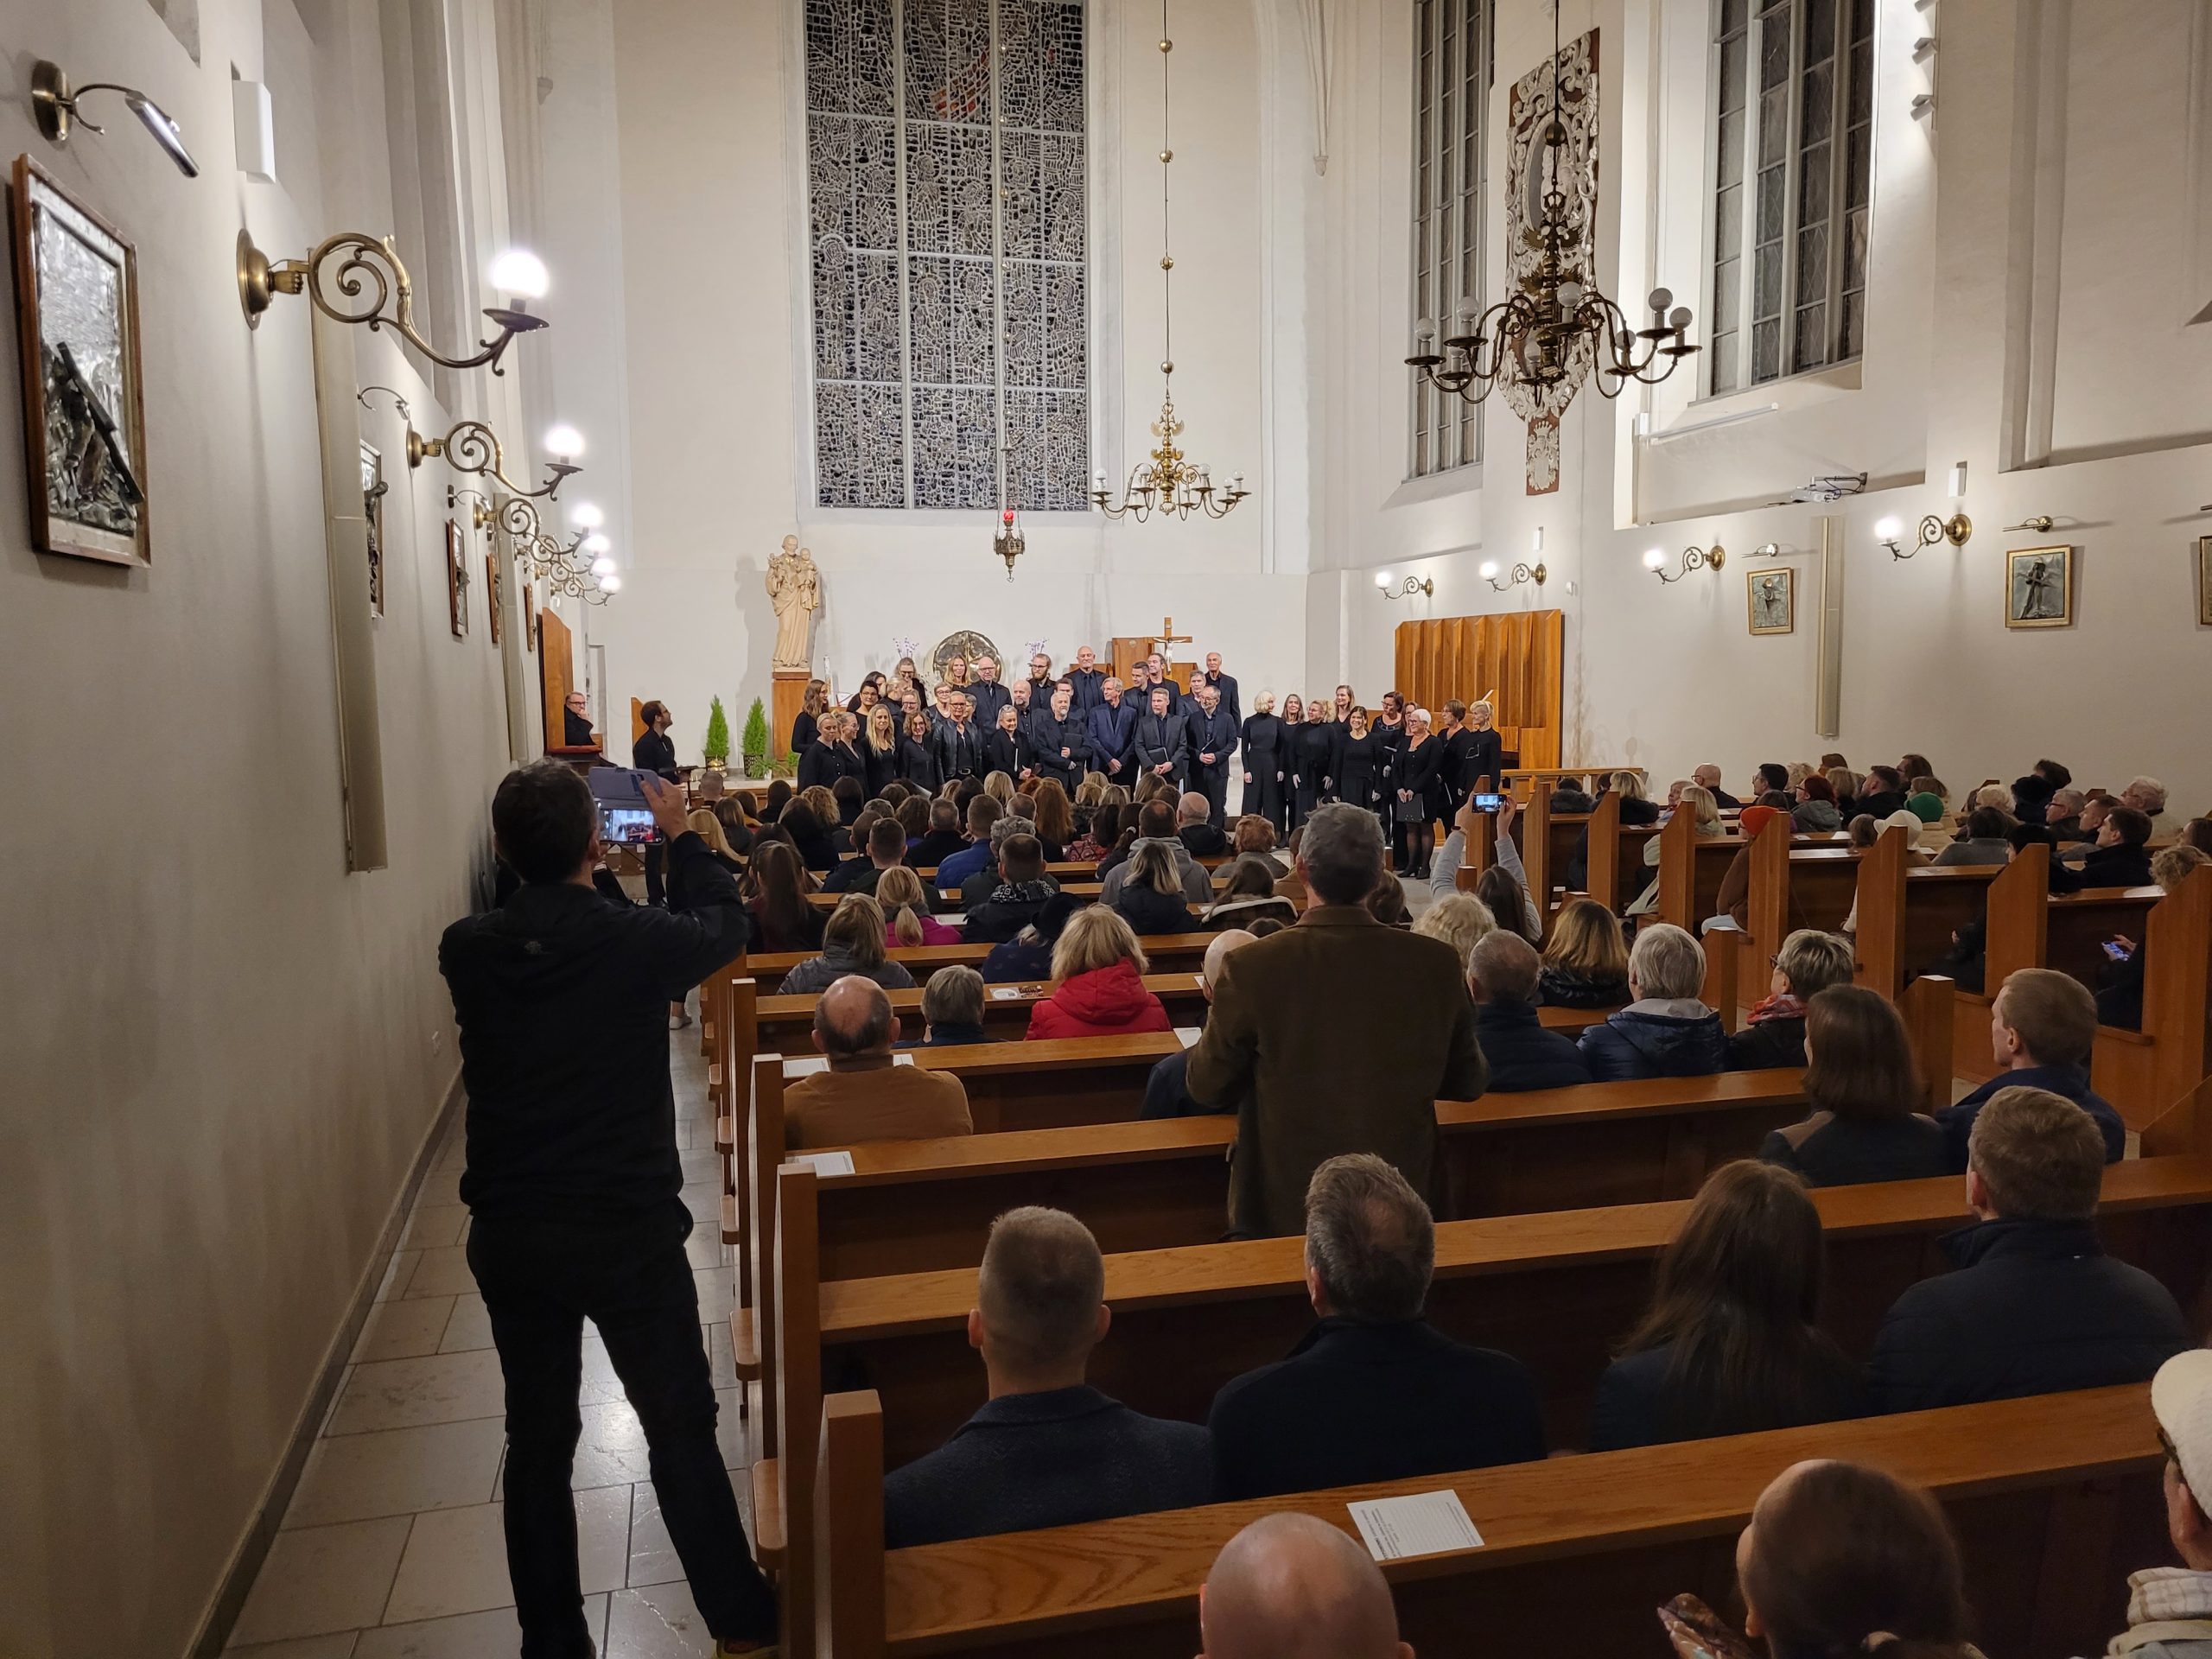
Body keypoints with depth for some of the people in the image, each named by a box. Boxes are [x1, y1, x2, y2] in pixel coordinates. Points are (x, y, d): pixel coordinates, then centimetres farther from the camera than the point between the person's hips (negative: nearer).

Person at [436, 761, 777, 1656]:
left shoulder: (465, 950, -9)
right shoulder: (638, 940, -17)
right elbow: (724, 926, 5)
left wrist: (528, 852, 16)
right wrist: (681, 835, 16)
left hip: (510, 1237, 3)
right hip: (631, 1229, -3)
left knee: (537, 1441, 17)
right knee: (681, 1427, 12)